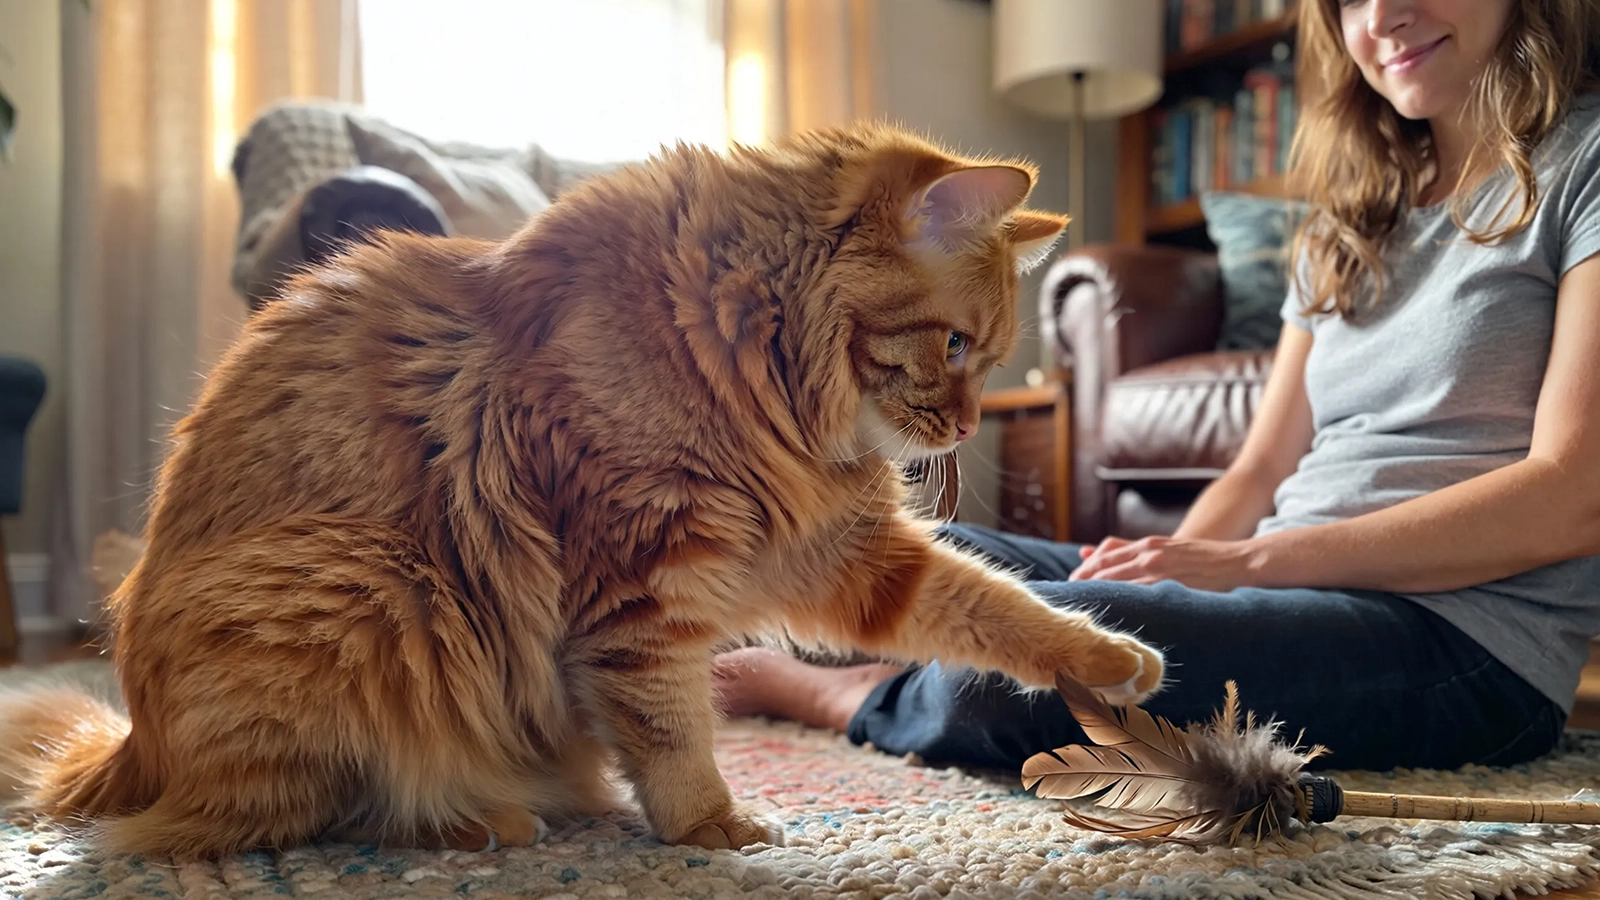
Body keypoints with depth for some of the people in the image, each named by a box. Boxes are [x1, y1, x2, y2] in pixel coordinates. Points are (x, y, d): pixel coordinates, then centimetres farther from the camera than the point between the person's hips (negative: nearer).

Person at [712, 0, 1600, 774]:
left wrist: (1250, 560, -19)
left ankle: (855, 697, 2)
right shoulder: (1351, 215, 20)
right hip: (1296, 595, 7)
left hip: (1466, 642, -7)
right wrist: (1172, 561, -7)